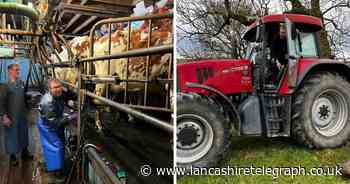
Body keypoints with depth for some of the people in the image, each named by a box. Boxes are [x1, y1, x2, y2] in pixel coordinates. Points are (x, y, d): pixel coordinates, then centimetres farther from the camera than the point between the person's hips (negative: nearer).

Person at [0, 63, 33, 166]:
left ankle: (25, 153, 34)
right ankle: (12, 157, 21)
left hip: (22, 115, 6)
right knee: (12, 136, 6)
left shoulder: (21, 83, 4)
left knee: (23, 134, 17)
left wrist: (26, 109, 16)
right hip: (11, 116, -6)